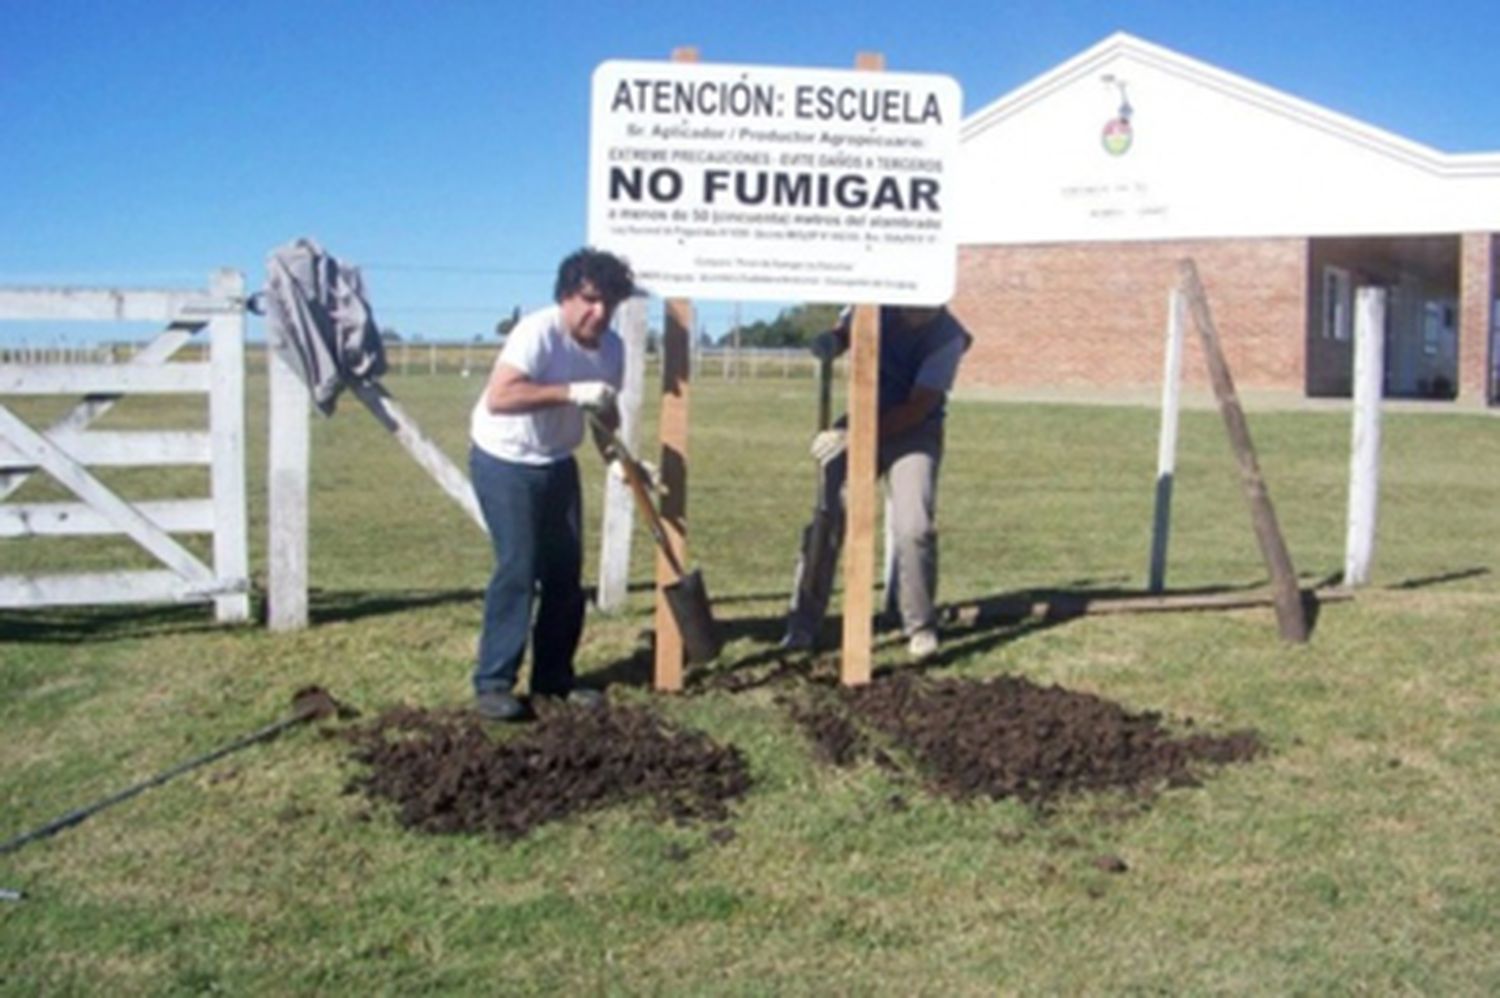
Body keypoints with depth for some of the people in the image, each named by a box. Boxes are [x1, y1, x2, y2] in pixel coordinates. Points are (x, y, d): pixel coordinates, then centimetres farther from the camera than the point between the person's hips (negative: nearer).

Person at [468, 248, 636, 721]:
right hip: (504, 461, -7)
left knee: (566, 570, 6)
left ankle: (554, 677, 18)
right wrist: (572, 392, -44)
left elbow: (605, 412, 9)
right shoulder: (537, 332, -27)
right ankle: (492, 684, -6)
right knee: (518, 568, -14)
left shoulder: (612, 346, -4)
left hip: (558, 463, 7)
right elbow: (498, 398, -40)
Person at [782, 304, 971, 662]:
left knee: (914, 527, -16)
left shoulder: (947, 336, -19)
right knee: (826, 516, -6)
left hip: (915, 434, -3)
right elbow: (844, 331, 9)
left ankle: (921, 628, 4)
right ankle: (803, 624, 4)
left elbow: (919, 407, -21)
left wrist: (853, 437, -28)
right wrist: (829, 341, -18)